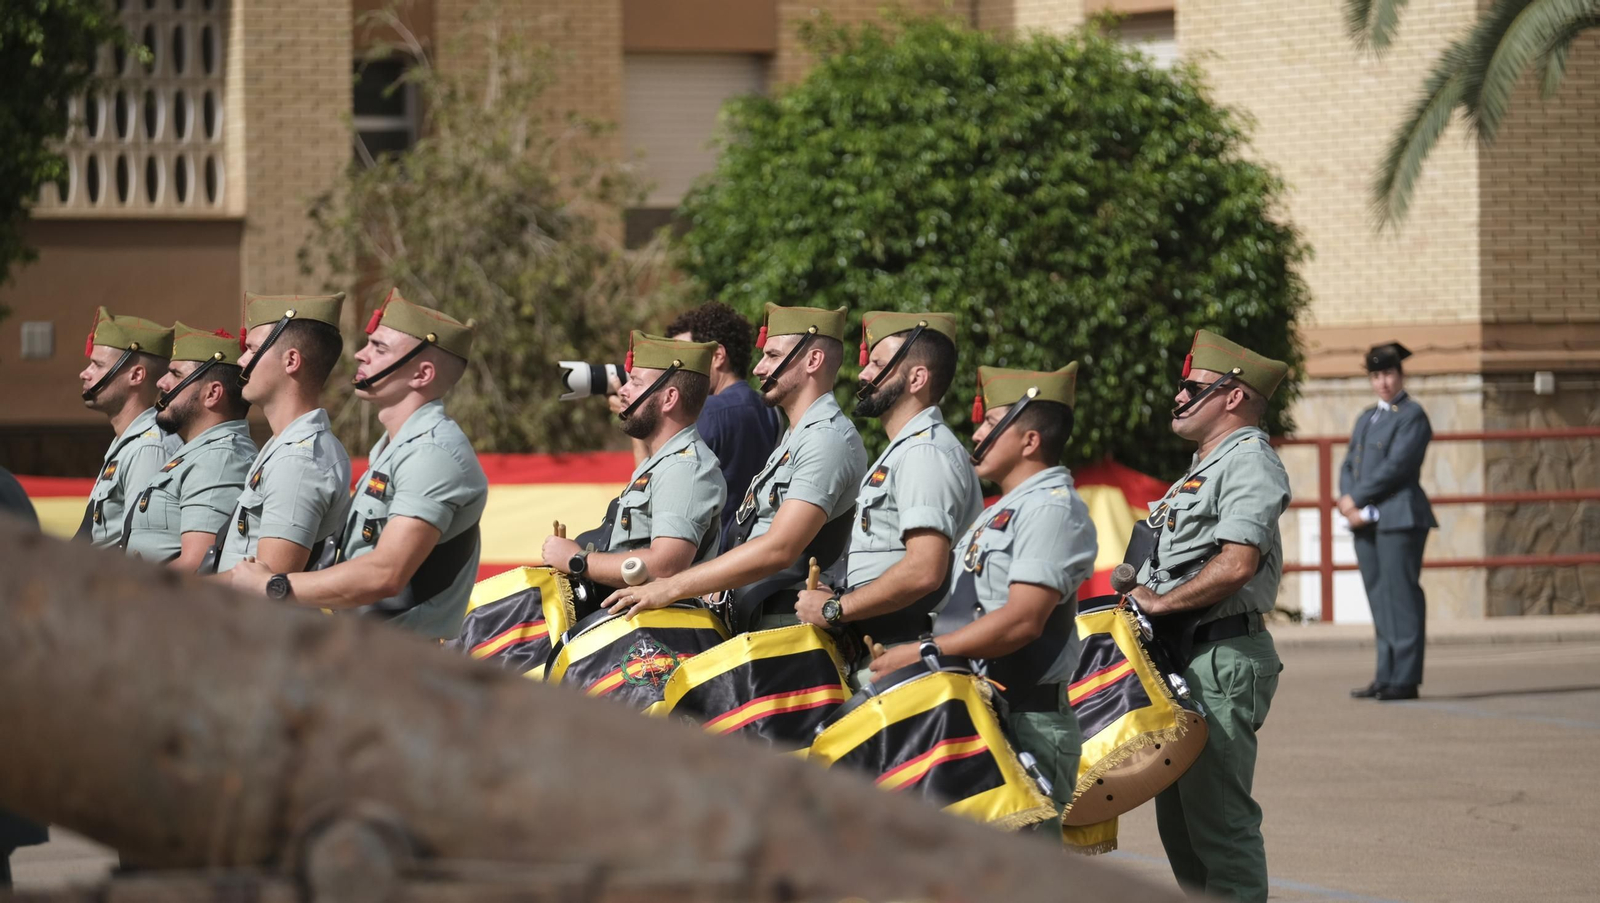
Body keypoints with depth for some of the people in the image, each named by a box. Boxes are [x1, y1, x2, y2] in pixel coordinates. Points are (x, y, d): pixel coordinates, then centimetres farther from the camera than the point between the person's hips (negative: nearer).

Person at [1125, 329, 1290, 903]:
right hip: (1184, 657, 11)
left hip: (1224, 658, -11)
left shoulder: (1249, 462, -11)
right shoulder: (1206, 466, 22)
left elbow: (1235, 565, -23)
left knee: (1219, 816, -11)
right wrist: (1142, 584, 10)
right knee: (1179, 817, 13)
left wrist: (1158, 602, -13)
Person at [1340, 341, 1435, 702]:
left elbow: (1396, 466, -13)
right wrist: (1347, 499, -3)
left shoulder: (1412, 416, -4)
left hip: (1399, 518, -8)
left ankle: (1405, 679, -8)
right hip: (1366, 522, 8)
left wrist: (1357, 500, -12)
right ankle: (1386, 676, 10)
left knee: (1402, 596, -8)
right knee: (1380, 599, 8)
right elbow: (1349, 465, 17)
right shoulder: (1366, 419, 22)